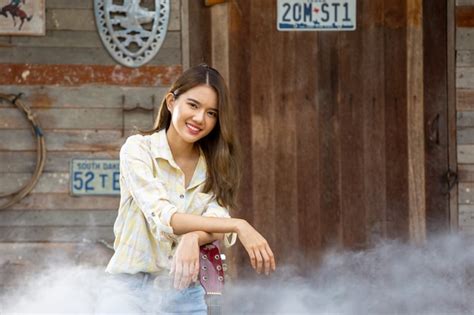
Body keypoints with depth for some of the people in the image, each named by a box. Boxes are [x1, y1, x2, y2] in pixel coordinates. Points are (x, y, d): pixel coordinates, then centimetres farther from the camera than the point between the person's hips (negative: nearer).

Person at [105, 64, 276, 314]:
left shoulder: (214, 165, 6)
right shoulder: (138, 149, -8)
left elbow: (216, 223, -9)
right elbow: (162, 218, -20)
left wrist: (193, 239, -31)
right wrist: (238, 226, -28)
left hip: (185, 291, 4)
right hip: (133, 286, -4)